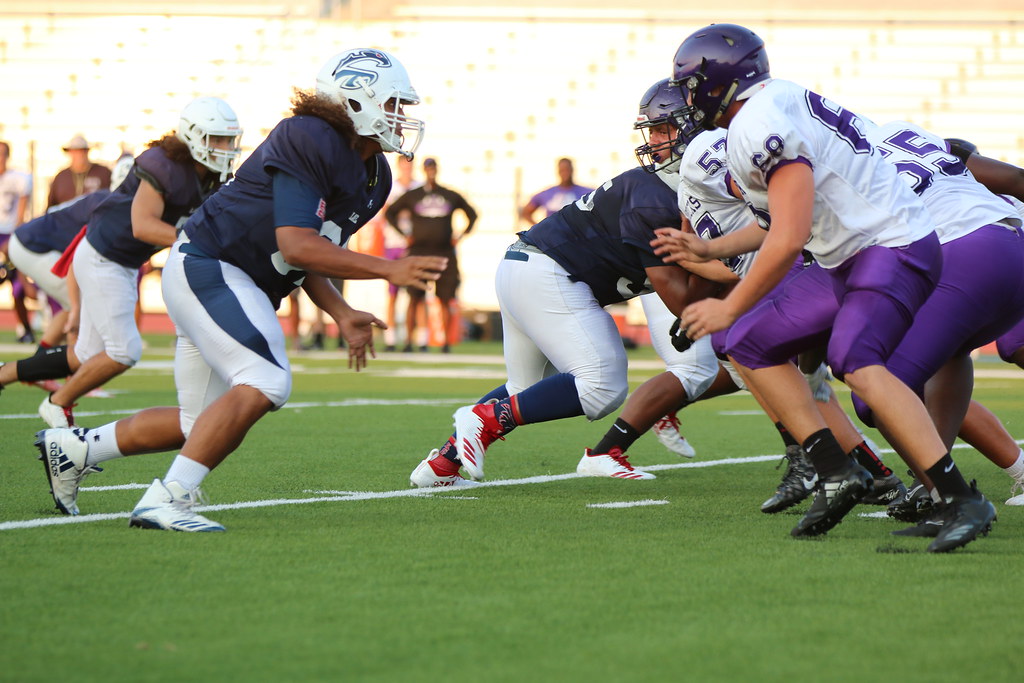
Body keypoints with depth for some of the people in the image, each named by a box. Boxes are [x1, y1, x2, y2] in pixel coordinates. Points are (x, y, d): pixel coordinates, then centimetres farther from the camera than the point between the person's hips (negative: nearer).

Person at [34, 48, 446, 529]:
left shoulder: (374, 178, 10)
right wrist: (389, 270, -27)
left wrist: (342, 315, 1)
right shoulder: (309, 141, -20)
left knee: (201, 424, 15)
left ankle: (74, 448, 29)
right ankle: (166, 500, -25)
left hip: (241, 288, 10)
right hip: (207, 267, -10)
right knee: (264, 384, -25)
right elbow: (296, 246, -27)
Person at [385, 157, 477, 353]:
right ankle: (410, 340, -3)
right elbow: (390, 213, 16)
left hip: (445, 253, 1)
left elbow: (472, 214, 24)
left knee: (445, 299, 0)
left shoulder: (451, 196, 12)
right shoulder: (412, 195, 8)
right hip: (419, 252, -1)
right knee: (415, 298, -5)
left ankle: (447, 342, 4)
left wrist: (461, 235, 13)